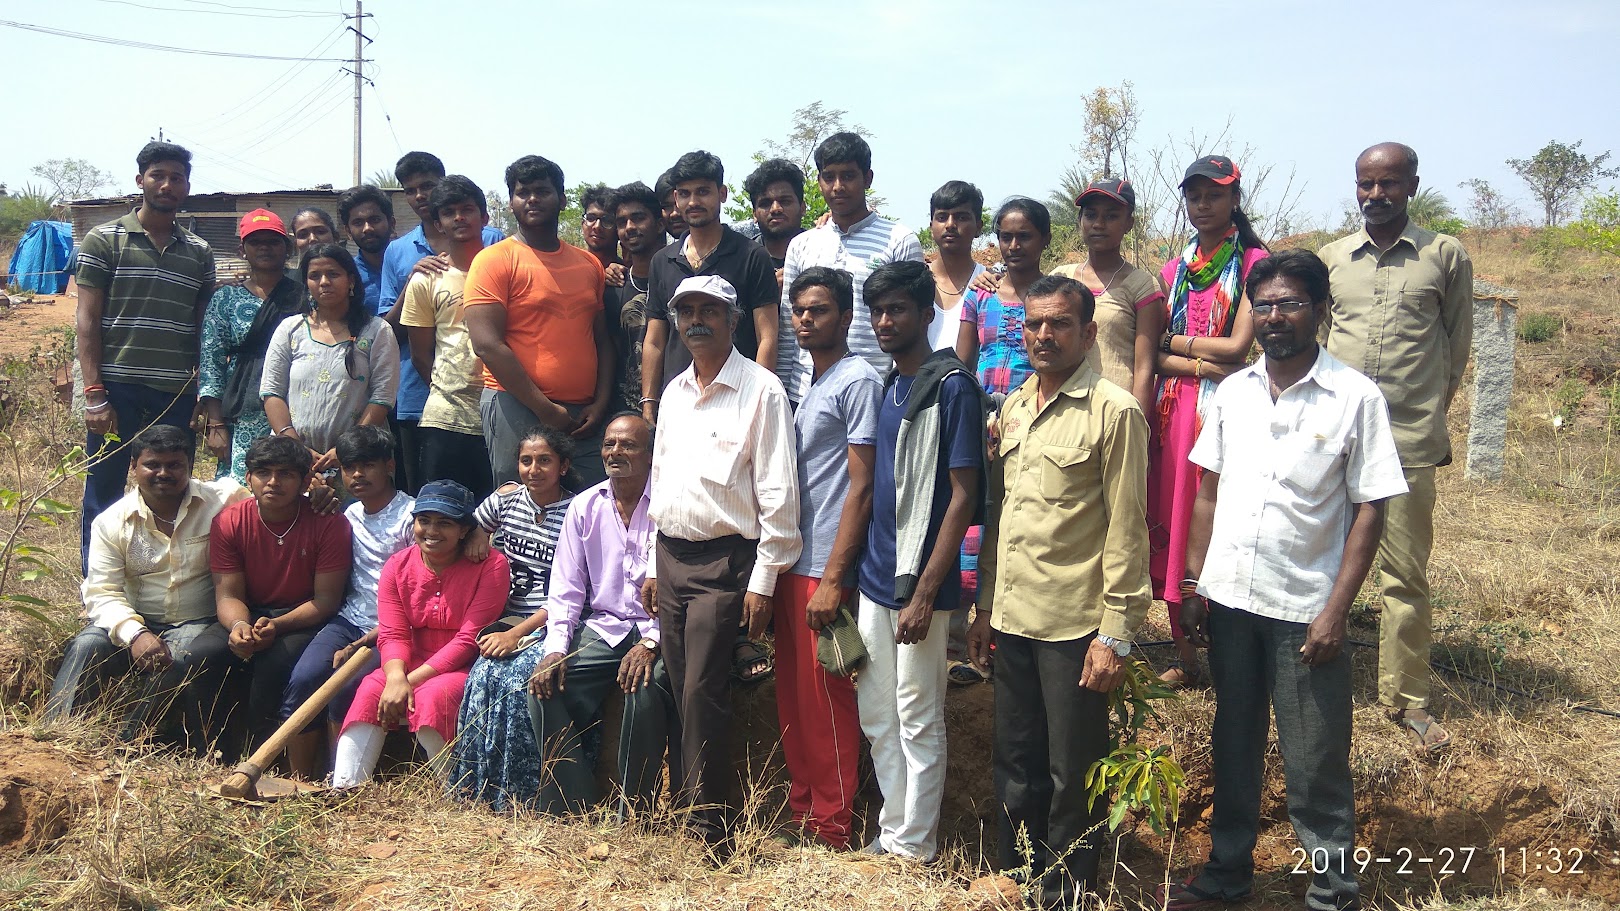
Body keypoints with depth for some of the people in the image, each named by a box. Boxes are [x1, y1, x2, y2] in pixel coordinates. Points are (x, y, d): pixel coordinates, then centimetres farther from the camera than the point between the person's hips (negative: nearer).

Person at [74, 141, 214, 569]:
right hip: (117, 390, -3)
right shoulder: (104, 240, 3)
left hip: (177, 395, 3)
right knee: (104, 500, 4)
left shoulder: (199, 253, 12)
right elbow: (86, 320, -1)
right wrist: (94, 395, -9)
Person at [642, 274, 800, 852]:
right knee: (680, 689, 8)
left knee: (702, 692, -8)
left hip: (724, 561, -6)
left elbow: (777, 492, -10)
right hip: (671, 556, 6)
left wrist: (763, 579, -12)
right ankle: (680, 802, 19)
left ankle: (707, 822, 2)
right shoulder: (674, 392, 14)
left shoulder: (761, 390, -7)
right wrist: (653, 566, 17)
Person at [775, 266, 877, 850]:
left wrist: (832, 577, -18)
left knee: (825, 701, 0)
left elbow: (862, 487, -14)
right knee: (792, 696, 14)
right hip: (790, 562, 8)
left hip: (825, 567, -8)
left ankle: (832, 829, 11)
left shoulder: (858, 381, -9)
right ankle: (800, 812, 25)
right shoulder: (808, 385, 16)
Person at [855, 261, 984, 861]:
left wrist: (924, 593, -18)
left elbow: (962, 498, -14)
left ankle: (915, 848, 16)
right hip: (874, 576, 8)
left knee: (918, 721, 4)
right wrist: (855, 570, 13)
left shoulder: (951, 387, -11)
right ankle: (893, 830, 28)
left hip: (918, 583, -8)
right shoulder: (884, 388, 12)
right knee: (876, 716, 15)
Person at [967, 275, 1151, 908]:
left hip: (1075, 626, -6)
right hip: (1012, 619, 6)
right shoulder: (1012, 409, 11)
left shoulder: (1114, 412, -9)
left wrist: (1115, 634, -13)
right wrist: (985, 606, 14)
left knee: (1072, 778, 6)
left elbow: (1126, 529, -11)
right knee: (1016, 767, 17)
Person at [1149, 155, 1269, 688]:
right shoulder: (1174, 269, 15)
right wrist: (1200, 364, -10)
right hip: (1172, 409, 5)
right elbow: (1154, 356, 7)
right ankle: (1184, 654, 15)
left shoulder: (1253, 261, 0)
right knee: (1169, 525, 5)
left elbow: (1237, 347, -9)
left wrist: (1171, 341, 1)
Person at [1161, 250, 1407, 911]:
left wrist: (1336, 610, -13)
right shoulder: (1233, 391, 5)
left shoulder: (1356, 398, -8)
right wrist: (1194, 584, 6)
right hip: (1228, 599, 4)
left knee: (1316, 761, 4)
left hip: (1305, 608, -4)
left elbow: (1369, 510, -8)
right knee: (1233, 744, 17)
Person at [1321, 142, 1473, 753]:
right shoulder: (1331, 258, 11)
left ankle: (1406, 699, 14)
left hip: (1409, 440, -2)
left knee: (1406, 574, 3)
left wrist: (1428, 413, 6)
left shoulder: (1446, 256, 4)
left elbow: (1457, 348, 10)